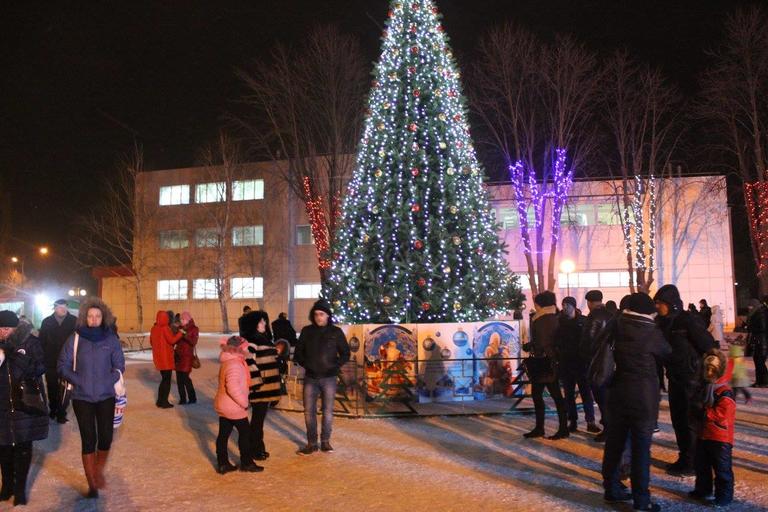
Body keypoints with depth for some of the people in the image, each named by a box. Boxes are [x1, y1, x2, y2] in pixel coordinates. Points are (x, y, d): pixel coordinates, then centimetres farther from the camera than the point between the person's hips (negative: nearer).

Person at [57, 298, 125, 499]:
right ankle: (92, 484, 14)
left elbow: (119, 365, 3)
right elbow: (63, 365, 0)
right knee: (88, 440, 1)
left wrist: (109, 382, -12)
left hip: (106, 396, 1)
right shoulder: (75, 339, -3)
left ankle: (98, 471, 29)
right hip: (82, 397, -1)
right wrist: (78, 381, -13)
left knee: (106, 437, 0)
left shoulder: (111, 338, -1)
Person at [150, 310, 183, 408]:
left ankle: (160, 401, 21)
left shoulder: (154, 328, 7)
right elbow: (172, 340, -20)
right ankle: (164, 402, 4)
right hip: (166, 357, -8)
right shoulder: (165, 328, -17)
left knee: (164, 379, 19)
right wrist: (180, 333, -9)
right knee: (167, 380, 2)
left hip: (158, 357, 8)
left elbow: (151, 341, 16)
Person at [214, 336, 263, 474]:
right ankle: (246, 463, 15)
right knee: (245, 433, 5)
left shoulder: (227, 362, 10)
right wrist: (244, 402, -19)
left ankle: (222, 464, 19)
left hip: (222, 406, 9)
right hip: (234, 407, -9)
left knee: (223, 434, 11)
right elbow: (233, 388, -30)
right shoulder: (234, 365, -22)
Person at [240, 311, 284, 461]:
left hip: (267, 386, 9)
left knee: (260, 418, 16)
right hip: (259, 387, -9)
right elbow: (249, 363, -24)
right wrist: (257, 383, -23)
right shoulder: (250, 341, -16)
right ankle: (255, 450, 12)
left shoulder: (263, 338, 14)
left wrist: (274, 385, 23)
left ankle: (258, 447, 27)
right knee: (257, 418, 1)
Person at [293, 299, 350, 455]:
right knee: (309, 411, 3)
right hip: (310, 378, 2)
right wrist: (305, 364, -5)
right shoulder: (307, 331, 3)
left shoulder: (336, 332, -1)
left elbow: (345, 353, 4)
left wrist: (335, 366, -9)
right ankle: (312, 443, 13)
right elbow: (298, 352, 11)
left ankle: (325, 441, 19)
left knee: (328, 411, 5)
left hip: (329, 378, -1)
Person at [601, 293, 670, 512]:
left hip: (616, 393, 5)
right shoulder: (651, 331, -9)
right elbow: (667, 353, 6)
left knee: (614, 442, 12)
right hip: (643, 397, -5)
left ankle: (611, 489, 23)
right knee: (641, 446, 1)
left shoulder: (616, 326, 2)